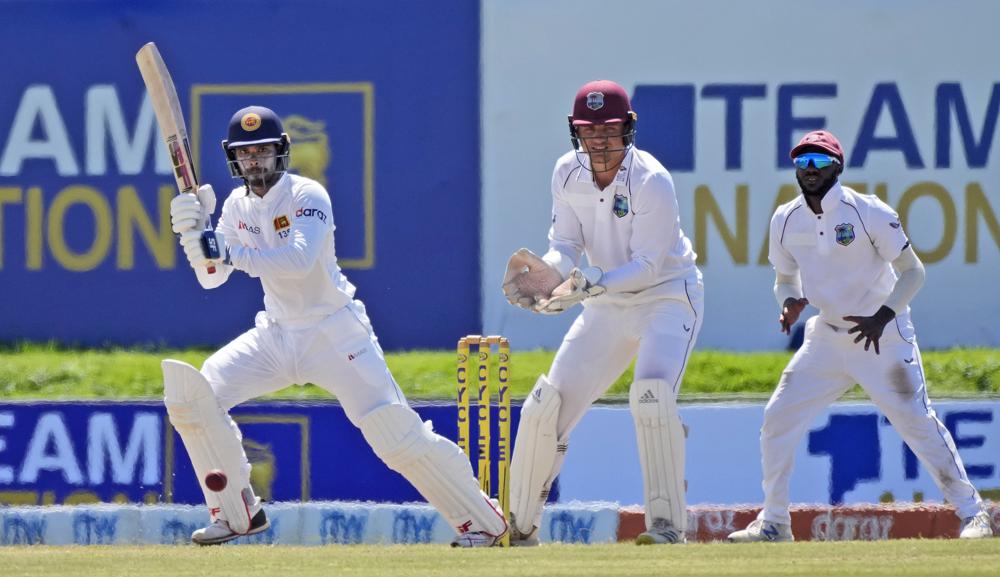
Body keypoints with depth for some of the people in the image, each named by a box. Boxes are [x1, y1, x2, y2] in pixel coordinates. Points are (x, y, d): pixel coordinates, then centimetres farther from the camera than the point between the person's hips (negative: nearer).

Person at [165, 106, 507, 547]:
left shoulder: (308, 196, -15)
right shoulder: (238, 206, 5)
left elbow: (300, 259, -32)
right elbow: (211, 277, 2)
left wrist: (231, 252, -36)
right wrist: (194, 231, -16)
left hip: (336, 336, -6)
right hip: (276, 335, 6)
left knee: (398, 435, -14)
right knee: (193, 391, -10)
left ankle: (483, 521, 0)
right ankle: (236, 513, 0)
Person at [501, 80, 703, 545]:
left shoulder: (652, 183, -23)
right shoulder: (567, 173, -5)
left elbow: (647, 266, -23)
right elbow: (566, 244, -3)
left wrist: (592, 285, -38)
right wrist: (548, 272, -26)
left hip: (667, 297, -6)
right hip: (607, 309, 6)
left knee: (651, 393, -30)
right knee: (547, 403, 1)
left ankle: (668, 524, -22)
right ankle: (518, 525, 15)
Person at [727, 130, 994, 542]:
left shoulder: (868, 212, -15)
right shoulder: (786, 221, 0)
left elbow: (912, 271, -11)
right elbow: (785, 277, 14)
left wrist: (883, 316, -25)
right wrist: (790, 302, -10)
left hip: (883, 336, -5)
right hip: (827, 336, 5)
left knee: (916, 421, -10)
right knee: (778, 417, 0)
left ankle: (971, 512, -2)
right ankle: (773, 523, 12)